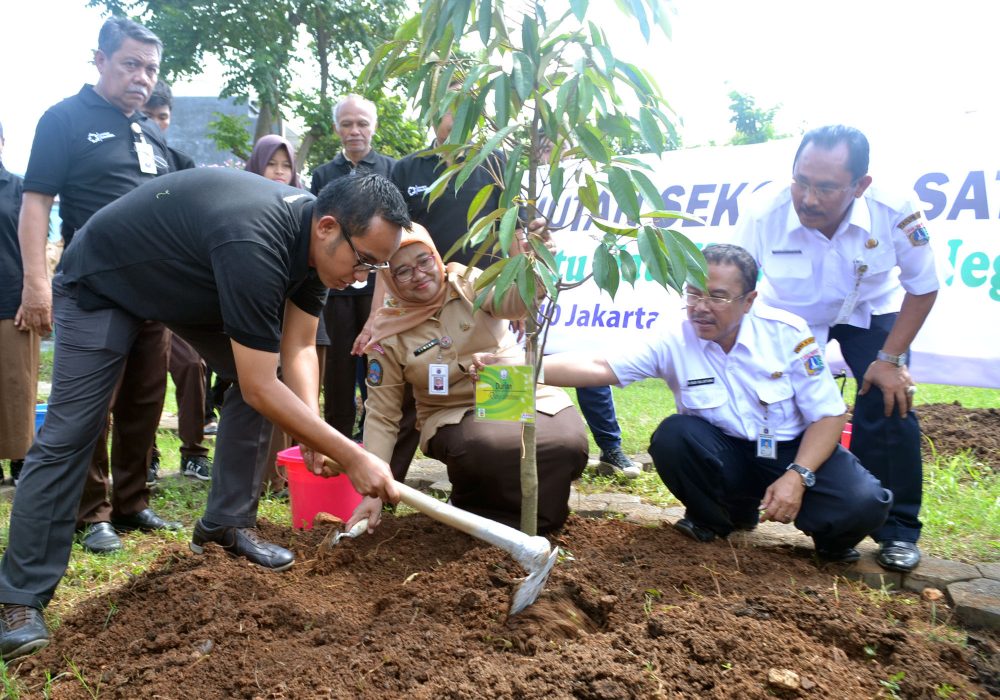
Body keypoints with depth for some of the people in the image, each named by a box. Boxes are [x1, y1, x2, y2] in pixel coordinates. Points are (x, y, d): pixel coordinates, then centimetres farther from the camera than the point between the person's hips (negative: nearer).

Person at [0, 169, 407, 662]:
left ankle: (226, 524, 10)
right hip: (103, 280, -8)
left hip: (190, 282, 8)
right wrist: (351, 457, -35)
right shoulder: (255, 244, -42)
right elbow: (261, 388, -39)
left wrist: (312, 427, -26)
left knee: (252, 381, -1)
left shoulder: (315, 240, -15)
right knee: (69, 432, -11)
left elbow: (299, 348, -10)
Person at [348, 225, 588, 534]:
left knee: (569, 445, -27)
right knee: (484, 447, -35)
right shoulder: (388, 333, -4)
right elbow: (382, 416, -2)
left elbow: (516, 299, -24)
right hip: (456, 416, -1)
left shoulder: (468, 283, -3)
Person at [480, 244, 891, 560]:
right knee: (672, 435, -29)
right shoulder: (673, 342, -13)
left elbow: (829, 415, -9)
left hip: (795, 450, -1)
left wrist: (797, 477, -24)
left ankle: (830, 537, 11)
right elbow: (599, 366, -25)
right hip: (729, 455, 1)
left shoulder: (787, 333, -13)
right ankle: (719, 519, 1)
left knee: (862, 505, -28)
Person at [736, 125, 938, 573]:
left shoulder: (896, 214, -32)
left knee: (890, 402, -15)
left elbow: (922, 289, -14)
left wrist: (891, 359, -19)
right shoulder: (764, 214, -34)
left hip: (869, 313, 0)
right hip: (789, 318, 0)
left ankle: (898, 530, 2)